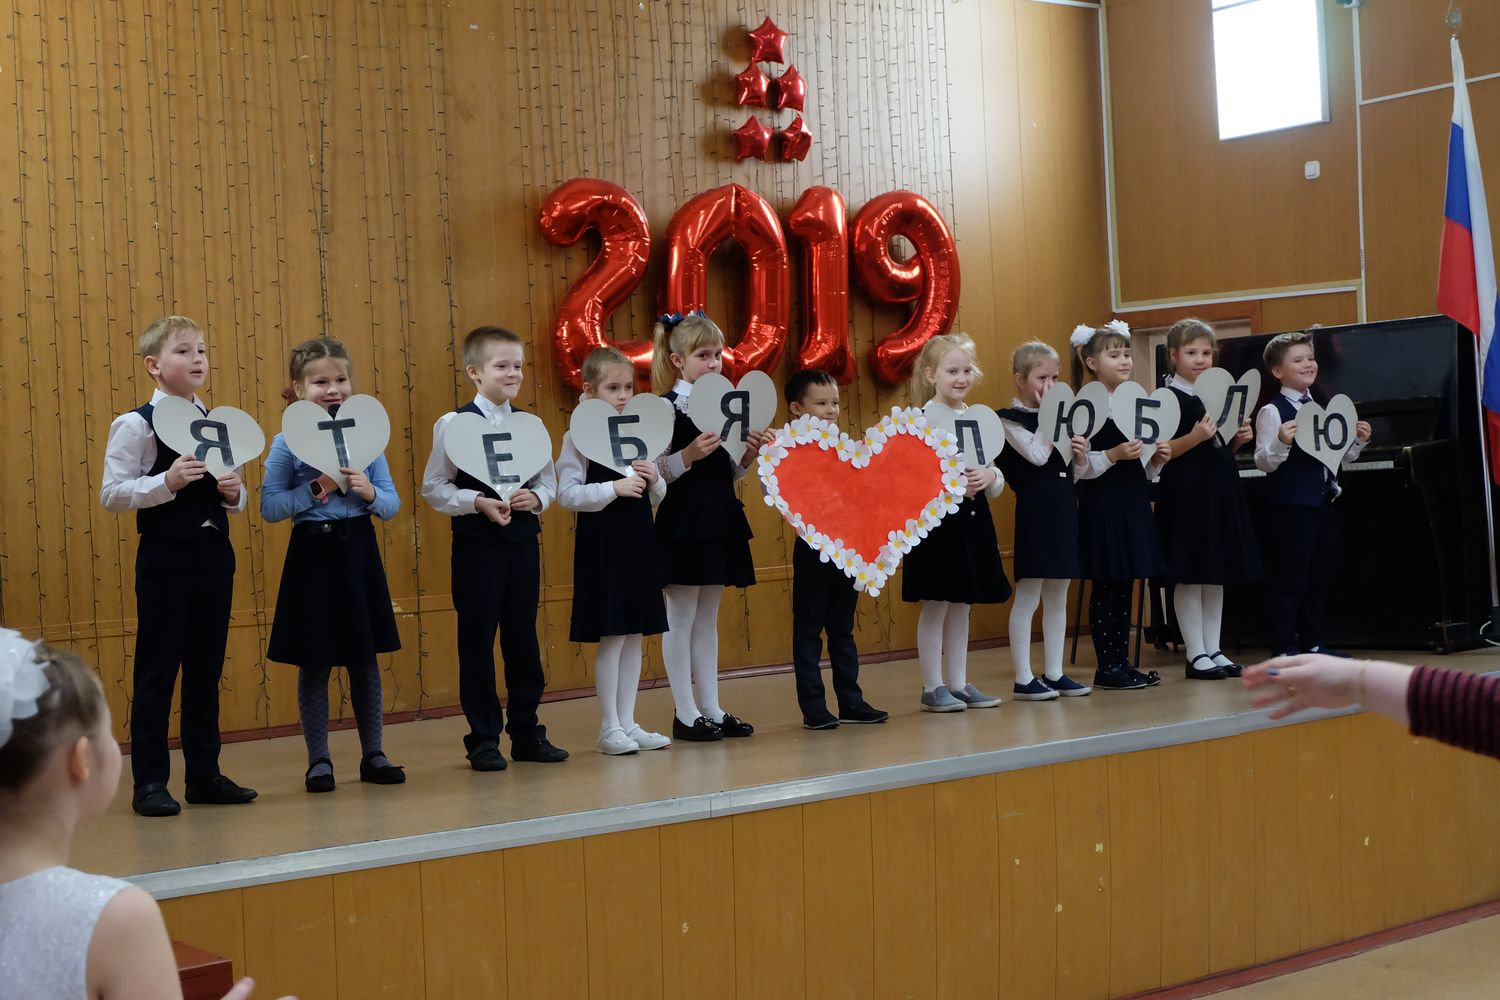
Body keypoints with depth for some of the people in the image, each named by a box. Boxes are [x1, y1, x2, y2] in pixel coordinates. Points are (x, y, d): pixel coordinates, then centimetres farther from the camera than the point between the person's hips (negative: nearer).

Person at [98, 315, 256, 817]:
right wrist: (167, 482, -23)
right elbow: (111, 495, -12)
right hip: (165, 557, -5)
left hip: (214, 554, 6)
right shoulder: (135, 425, -6)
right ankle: (150, 782, 9)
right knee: (156, 672, 1)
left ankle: (204, 774, 21)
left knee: (206, 670, 12)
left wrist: (234, 492, -6)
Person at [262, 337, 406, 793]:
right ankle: (318, 760, 16)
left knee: (365, 658, 10)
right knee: (314, 662, 5)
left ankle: (373, 755, 20)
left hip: (358, 550, 2)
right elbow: (270, 508, -9)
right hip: (312, 553, -2)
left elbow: (392, 505, 5)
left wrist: (369, 492, -15)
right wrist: (315, 489, -19)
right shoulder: (288, 441, -5)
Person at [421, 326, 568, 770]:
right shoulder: (454, 424, -6)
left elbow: (549, 481, 10)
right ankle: (483, 739, 13)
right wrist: (478, 502, -18)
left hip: (523, 541, 4)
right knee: (477, 641, 3)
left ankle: (526, 732, 21)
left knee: (523, 638, 10)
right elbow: (434, 487, -7)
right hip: (477, 544, -4)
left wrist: (536, 497, -10)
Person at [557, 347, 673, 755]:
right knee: (611, 637, -3)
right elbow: (567, 494, -13)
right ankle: (609, 727, 7)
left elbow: (656, 497, 15)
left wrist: (654, 479, -6)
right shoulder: (579, 436, -6)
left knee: (634, 636, 9)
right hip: (602, 540, -6)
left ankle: (627, 722, 17)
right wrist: (614, 487, -20)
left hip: (638, 538, 6)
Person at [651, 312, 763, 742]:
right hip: (683, 521, -7)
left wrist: (748, 454, -2)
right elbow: (657, 471, -13)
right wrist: (690, 454, -27)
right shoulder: (667, 407, -9)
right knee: (681, 618, 1)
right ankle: (685, 714, 7)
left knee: (708, 618, 13)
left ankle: (710, 708, 18)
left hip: (720, 517, 7)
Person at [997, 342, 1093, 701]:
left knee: (1057, 597, 11)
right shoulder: (1010, 419, -7)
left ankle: (1054, 674, 18)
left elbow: (1075, 469, 17)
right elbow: (1037, 455, -21)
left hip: (1064, 509, 7)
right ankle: (1023, 679, 3)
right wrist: (1048, 413, -15)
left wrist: (1081, 453, -4)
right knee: (1028, 597, -2)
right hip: (1035, 511, -7)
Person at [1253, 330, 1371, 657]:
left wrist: (1359, 440, 3)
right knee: (1290, 580, -4)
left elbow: (1342, 456, 21)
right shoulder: (1273, 412, -9)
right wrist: (1282, 442, -32)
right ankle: (1284, 648, 1)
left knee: (1318, 579, 13)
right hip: (1291, 507, -8)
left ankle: (1312, 642, 22)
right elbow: (1264, 462, -15)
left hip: (1323, 505, 8)